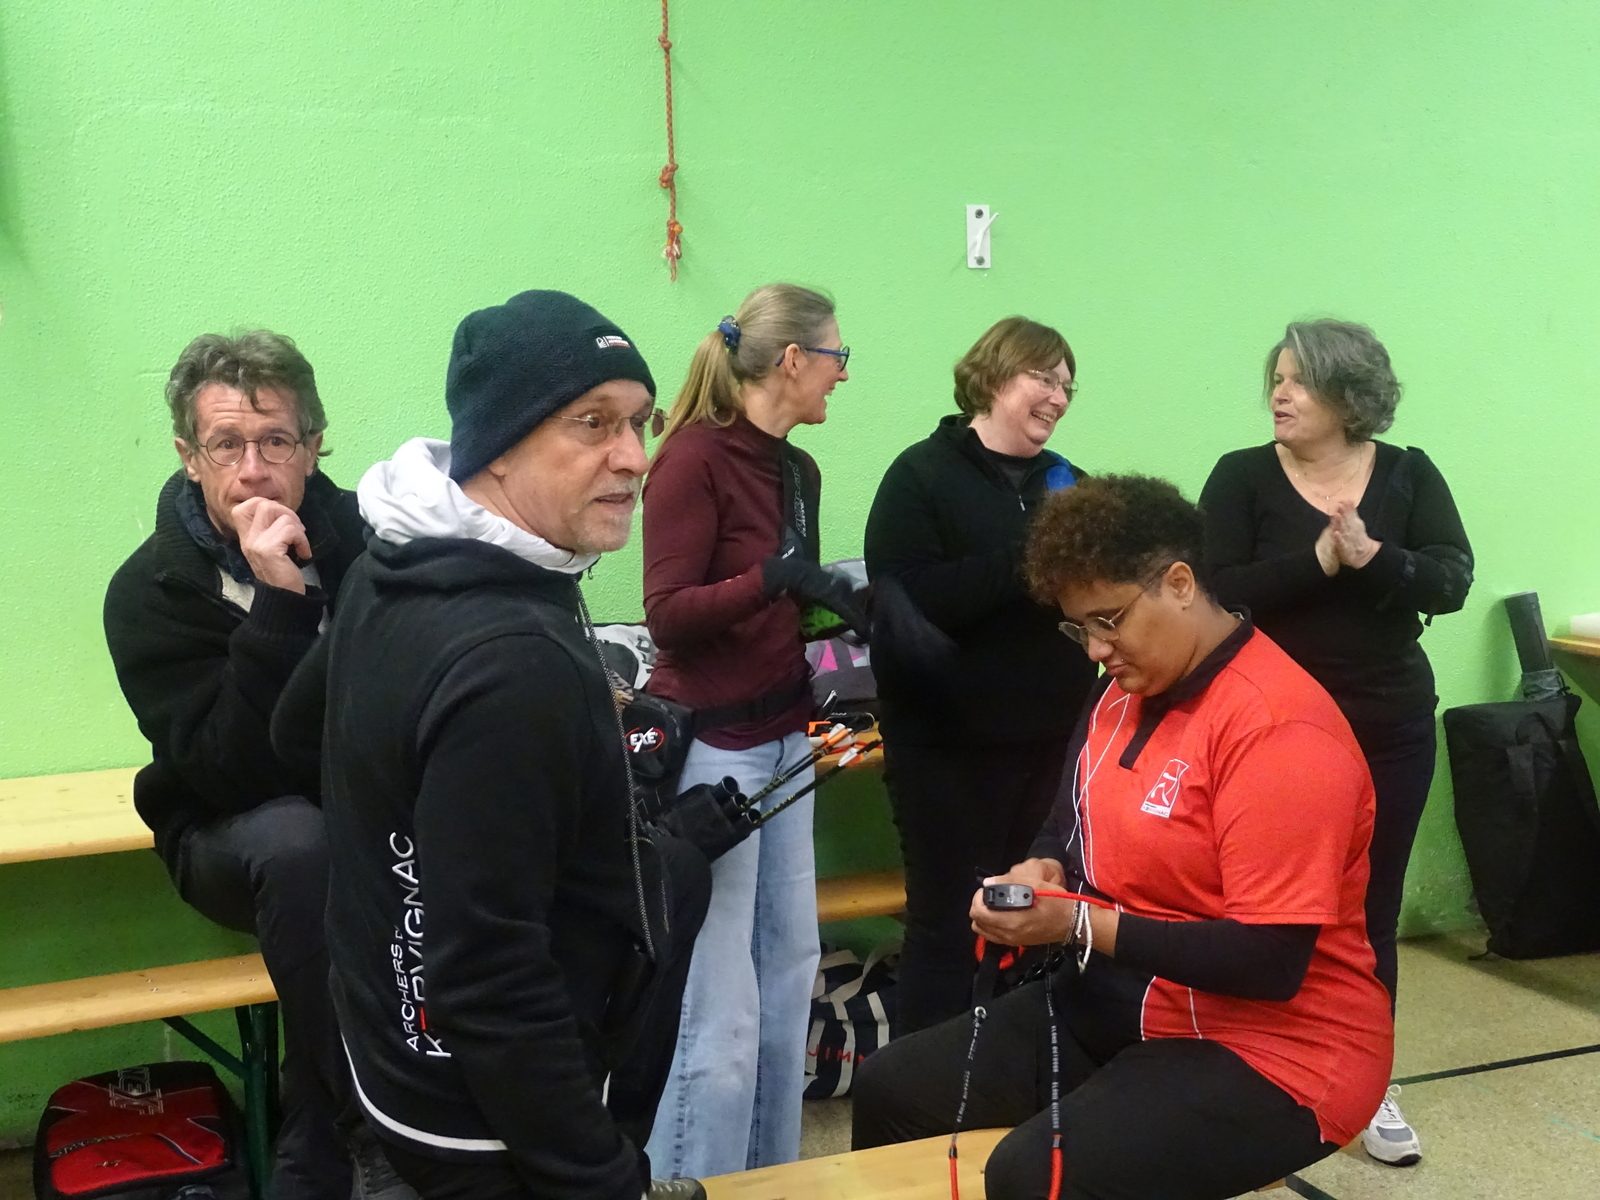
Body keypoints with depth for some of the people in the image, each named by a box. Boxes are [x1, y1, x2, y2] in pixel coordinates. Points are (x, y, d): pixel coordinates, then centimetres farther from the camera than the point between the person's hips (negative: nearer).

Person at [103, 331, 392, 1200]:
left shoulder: (370, 541, -6)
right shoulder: (149, 591, -12)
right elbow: (231, 775, -24)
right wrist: (277, 603, -31)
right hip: (235, 838, -3)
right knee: (301, 845, -36)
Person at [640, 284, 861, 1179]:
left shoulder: (798, 470, 10)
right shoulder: (694, 457, -13)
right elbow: (667, 614, -18)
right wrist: (772, 578, -28)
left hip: (782, 738, 8)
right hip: (712, 745, -8)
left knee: (790, 970, 12)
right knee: (720, 1009, -6)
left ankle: (774, 1173, 25)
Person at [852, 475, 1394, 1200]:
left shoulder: (1278, 729, -23)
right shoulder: (1129, 688, 5)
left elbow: (1271, 963, -25)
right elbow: (1072, 822, 18)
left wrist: (1080, 925, -25)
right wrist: (1042, 870, -6)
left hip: (1270, 1052, -9)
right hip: (1117, 1007, 9)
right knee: (892, 1089, 3)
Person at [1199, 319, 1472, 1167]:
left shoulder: (1409, 476, 1)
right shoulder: (1242, 477, -5)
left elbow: (1451, 582, -9)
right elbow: (1217, 594, -15)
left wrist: (1371, 556, -25)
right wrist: (1319, 561, -24)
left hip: (1390, 729, 2)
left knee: (1371, 910, 11)